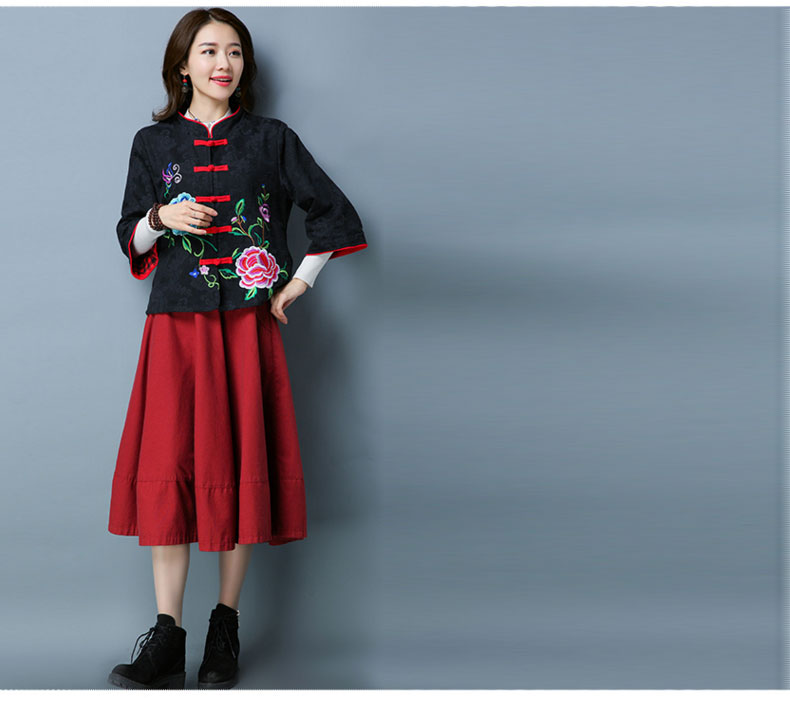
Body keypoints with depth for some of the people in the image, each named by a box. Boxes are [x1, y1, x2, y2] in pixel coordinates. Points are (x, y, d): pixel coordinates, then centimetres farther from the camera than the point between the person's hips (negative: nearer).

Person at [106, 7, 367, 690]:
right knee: (167, 468, -7)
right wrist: (162, 218, -10)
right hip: (176, 326, 1)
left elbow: (336, 216, 10)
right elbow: (132, 242, 11)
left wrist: (297, 285, 5)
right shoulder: (153, 144, 10)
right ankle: (167, 639, -3)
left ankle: (227, 627, 10)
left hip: (247, 326, 0)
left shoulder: (272, 139, 8)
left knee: (241, 465, -1)